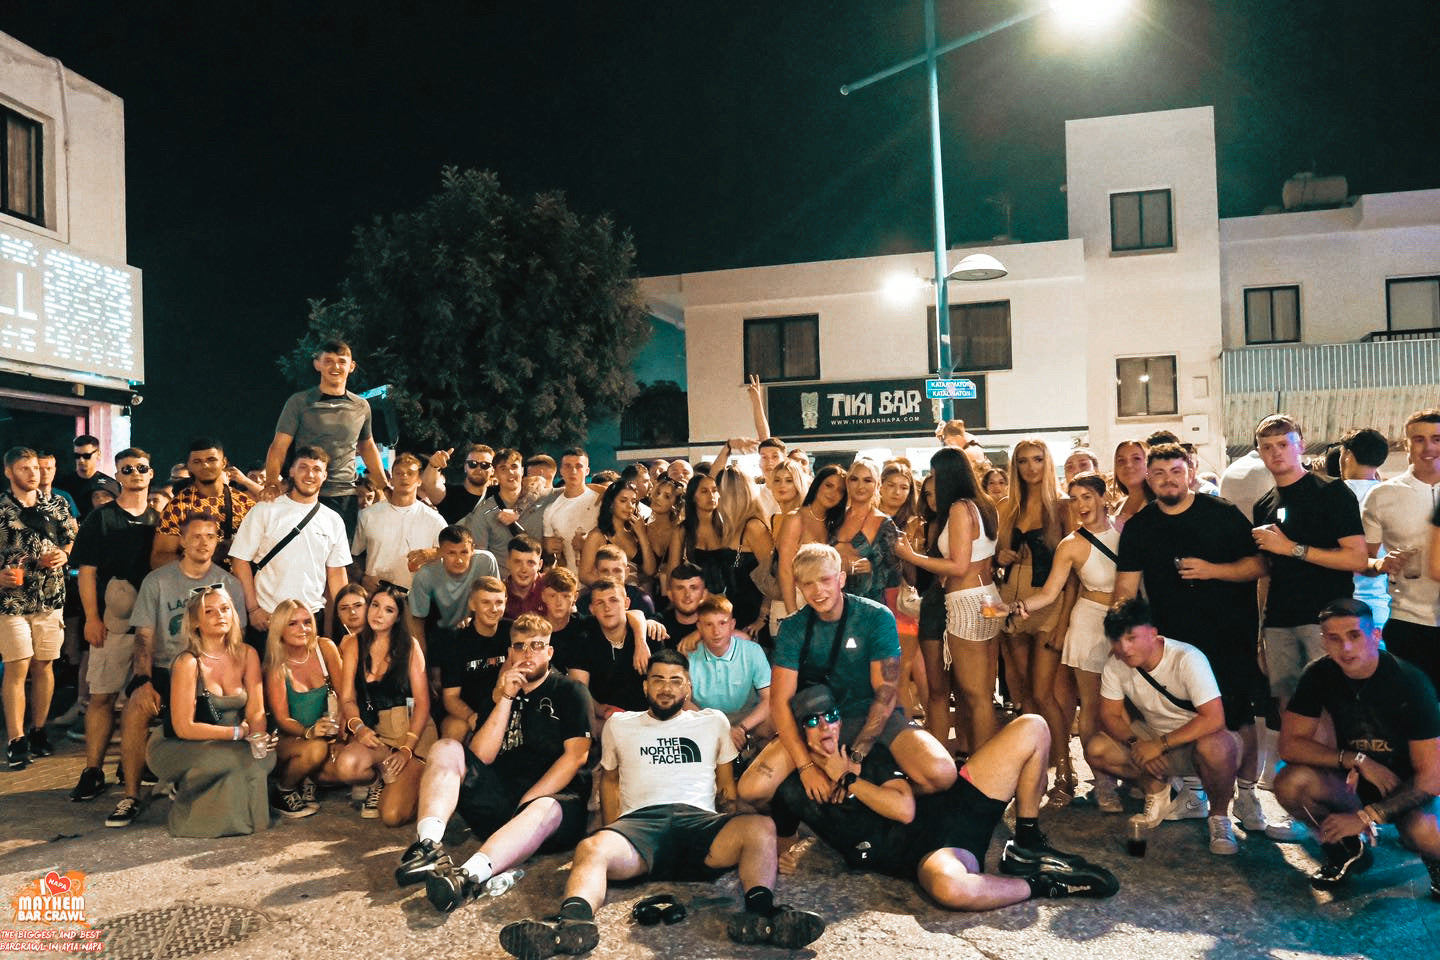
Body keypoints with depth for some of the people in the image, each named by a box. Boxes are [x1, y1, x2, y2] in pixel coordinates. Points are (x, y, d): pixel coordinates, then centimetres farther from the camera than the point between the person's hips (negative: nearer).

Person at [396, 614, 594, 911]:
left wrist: (525, 805, -14)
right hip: (501, 795, 4)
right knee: (445, 749, -11)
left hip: (553, 796, -4)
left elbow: (576, 755, -7)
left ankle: (469, 875, -59)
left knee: (545, 809, -39)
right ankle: (430, 845, -32)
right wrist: (505, 700, -7)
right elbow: (479, 757, 3)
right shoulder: (501, 692, 16)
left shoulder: (570, 692, 6)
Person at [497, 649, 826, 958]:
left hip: (699, 819, 1)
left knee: (761, 827, -32)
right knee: (591, 849, -36)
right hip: (639, 820, 0)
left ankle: (759, 914, -54)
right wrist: (612, 837, 14)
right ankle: (574, 922, -61)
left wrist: (733, 837, 10)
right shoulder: (620, 724, 26)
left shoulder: (713, 721, 25)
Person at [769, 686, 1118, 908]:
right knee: (948, 887, -48)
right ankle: (1039, 883, -16)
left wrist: (849, 780, -4)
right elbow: (783, 834, 21)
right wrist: (784, 853, 0)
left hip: (947, 808, 5)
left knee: (1031, 729, -3)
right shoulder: (794, 792, 3)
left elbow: (905, 809, -4)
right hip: (926, 854, -5)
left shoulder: (868, 752, 10)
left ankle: (1026, 848, 6)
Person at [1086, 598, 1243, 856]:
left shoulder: (1186, 659, -26)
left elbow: (1214, 718, -33)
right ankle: (1159, 788, 6)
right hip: (1153, 740, 5)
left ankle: (1219, 816, -11)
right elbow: (1110, 715, -3)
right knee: (1097, 749, -18)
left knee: (1213, 746, -40)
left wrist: (1160, 744, -32)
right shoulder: (1115, 665, -11)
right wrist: (1136, 743, -23)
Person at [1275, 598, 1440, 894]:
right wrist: (1357, 760, -26)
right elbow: (1289, 744, -13)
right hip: (1353, 781, 3)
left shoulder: (1410, 682, -21)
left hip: (1406, 787, -2)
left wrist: (1365, 817, -24)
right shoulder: (1319, 675, -12)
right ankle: (1347, 849, 2)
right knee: (1290, 782, -27)